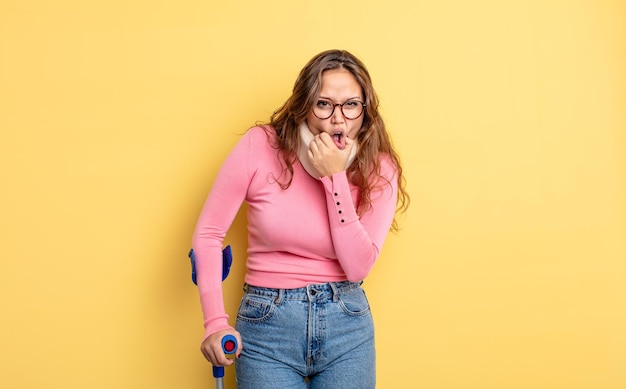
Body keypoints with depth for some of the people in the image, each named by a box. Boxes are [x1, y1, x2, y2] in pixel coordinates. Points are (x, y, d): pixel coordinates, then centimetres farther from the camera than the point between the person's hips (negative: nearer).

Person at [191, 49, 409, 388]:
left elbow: (358, 267, -12)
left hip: (348, 325, 2)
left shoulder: (379, 169, -5)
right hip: (266, 323, -1)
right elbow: (208, 233, -6)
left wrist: (335, 178, -19)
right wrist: (215, 322, -13)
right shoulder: (260, 146, -9)